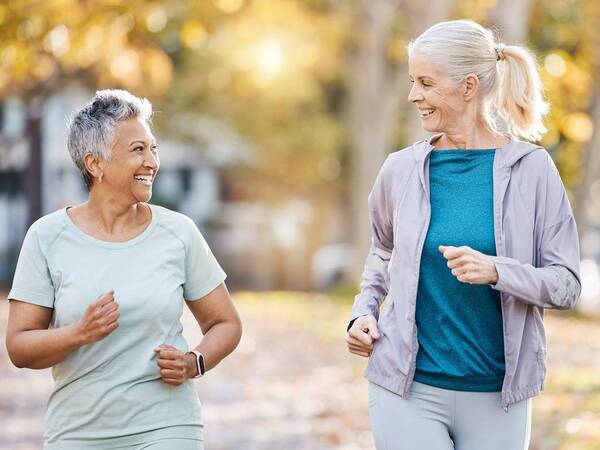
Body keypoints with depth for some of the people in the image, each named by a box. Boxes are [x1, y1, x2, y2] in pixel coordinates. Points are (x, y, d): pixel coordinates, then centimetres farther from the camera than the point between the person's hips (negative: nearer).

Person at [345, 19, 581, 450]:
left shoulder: (531, 168, -4)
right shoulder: (401, 170, 2)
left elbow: (567, 284, -5)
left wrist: (496, 271, -21)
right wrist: (364, 311, 4)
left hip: (497, 397, 0)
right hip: (409, 387, 0)